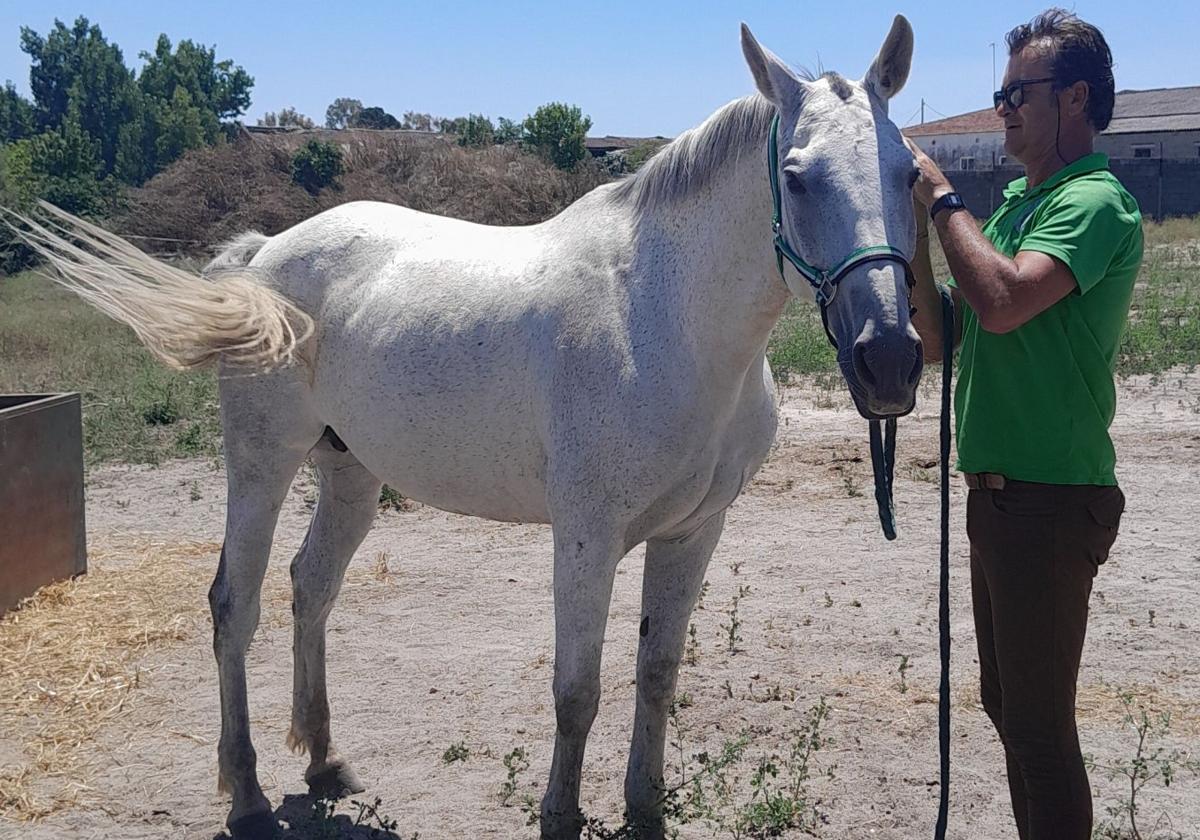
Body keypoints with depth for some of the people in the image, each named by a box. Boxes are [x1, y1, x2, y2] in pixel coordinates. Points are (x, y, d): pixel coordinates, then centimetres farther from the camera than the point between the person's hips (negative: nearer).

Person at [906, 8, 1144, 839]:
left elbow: (1003, 302, -32)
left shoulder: (1095, 202, -14)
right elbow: (944, 340, 12)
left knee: (1039, 724, -1)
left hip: (1050, 499, -10)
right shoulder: (1017, 203, 13)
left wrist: (942, 199, -19)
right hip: (998, 488, 10)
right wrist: (917, 239, -1)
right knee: (1007, 707, 19)